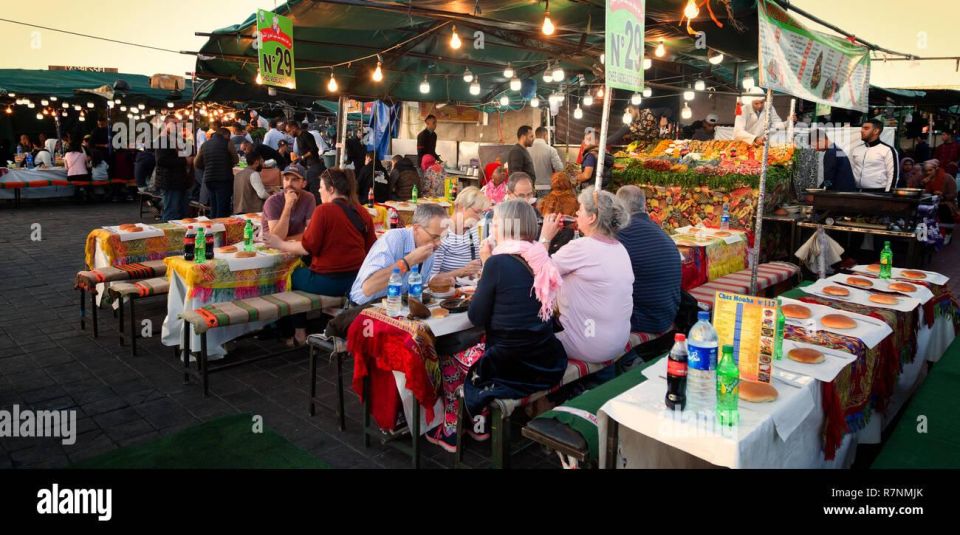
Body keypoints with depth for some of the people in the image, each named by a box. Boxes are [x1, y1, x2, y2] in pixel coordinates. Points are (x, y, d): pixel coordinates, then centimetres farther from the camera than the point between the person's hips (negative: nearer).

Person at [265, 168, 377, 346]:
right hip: (357, 281, 7)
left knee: (291, 276, 20)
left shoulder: (323, 210, -13)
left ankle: (299, 333, 29)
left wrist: (280, 244, 2)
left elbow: (307, 248, -12)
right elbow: (370, 248, 10)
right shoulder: (363, 212, 4)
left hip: (328, 281, -7)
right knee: (302, 272, 30)